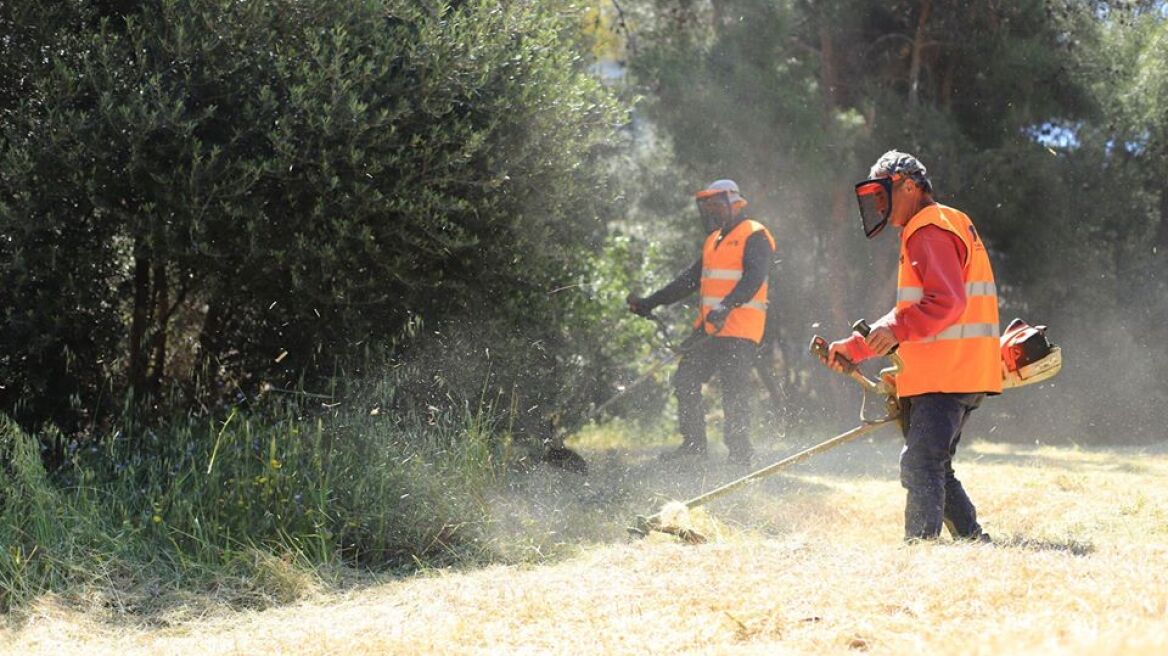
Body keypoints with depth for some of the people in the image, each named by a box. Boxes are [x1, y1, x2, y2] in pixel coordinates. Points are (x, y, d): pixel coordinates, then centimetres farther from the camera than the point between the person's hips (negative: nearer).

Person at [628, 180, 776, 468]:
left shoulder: (754, 236, -5)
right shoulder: (714, 240, 22)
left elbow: (754, 278, -20)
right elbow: (690, 279, 27)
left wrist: (727, 306, -36)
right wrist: (650, 302, 24)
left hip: (739, 329, -9)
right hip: (710, 327, 9)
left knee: (734, 390, -11)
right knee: (685, 379, 5)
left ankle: (739, 452, -7)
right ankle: (694, 444, 11)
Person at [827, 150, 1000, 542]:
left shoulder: (930, 231, -9)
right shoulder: (923, 232, 24)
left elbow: (947, 301, -23)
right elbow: (911, 314, 28)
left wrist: (897, 329, -28)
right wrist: (853, 348, 22)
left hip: (946, 376, -11)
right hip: (952, 375, 11)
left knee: (920, 467, -14)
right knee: (934, 470, 14)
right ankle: (974, 543, 15)